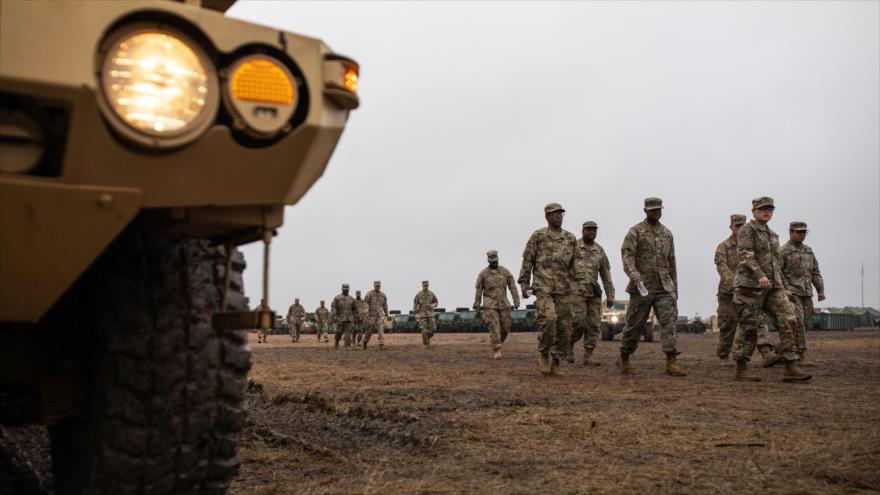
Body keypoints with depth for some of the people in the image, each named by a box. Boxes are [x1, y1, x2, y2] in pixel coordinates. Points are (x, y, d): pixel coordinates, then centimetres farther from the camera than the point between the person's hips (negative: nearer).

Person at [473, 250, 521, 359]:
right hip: (490, 305, -3)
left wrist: (516, 301, -8)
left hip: (503, 304, 3)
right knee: (494, 327, -11)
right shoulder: (483, 273, -2)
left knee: (505, 327, 4)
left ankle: (498, 344, 29)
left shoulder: (505, 271, 3)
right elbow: (479, 291, 2)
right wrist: (477, 306, 2)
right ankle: (497, 351, -10)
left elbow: (512, 287, 1)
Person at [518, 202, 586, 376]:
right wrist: (524, 284, -1)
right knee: (548, 319, -24)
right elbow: (527, 261, 4)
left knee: (564, 327, 0)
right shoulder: (537, 236, 3)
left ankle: (555, 362, 14)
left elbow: (576, 263, 12)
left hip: (564, 289, 4)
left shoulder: (571, 238, 12)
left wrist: (581, 283, 1)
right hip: (543, 287, -4)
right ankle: (543, 354, -2)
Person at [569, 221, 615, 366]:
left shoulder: (599, 250, 12)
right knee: (578, 322, -15)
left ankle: (588, 356, 3)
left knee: (593, 324, -1)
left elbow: (606, 274, 13)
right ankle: (569, 345, 10)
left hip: (594, 292, 4)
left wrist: (610, 296, 9)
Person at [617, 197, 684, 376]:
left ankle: (672, 363, -12)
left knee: (668, 321, -10)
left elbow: (671, 262, 21)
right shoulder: (636, 231, 0)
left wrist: (674, 287, 19)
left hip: (664, 288, 4)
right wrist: (633, 272, -32)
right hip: (642, 287, -4)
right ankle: (624, 359, 22)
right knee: (634, 325, 5)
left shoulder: (667, 233, 17)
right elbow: (627, 253, -13)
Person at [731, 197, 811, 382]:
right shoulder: (746, 230, -2)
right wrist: (760, 275, -29)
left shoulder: (773, 235, 21)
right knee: (748, 327, -3)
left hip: (773, 287, 7)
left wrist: (780, 283, 21)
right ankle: (741, 370, 7)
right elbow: (745, 255, -16)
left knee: (788, 322, -6)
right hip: (750, 285, -7)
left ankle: (791, 368, -6)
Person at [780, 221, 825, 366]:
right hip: (791, 293, -7)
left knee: (806, 324, 5)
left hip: (806, 294, 7)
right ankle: (803, 355, -14)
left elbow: (815, 272, 15)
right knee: (798, 322, -15)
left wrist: (820, 290, 7)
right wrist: (785, 290, -19)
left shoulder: (808, 250, 16)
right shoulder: (783, 251, -4)